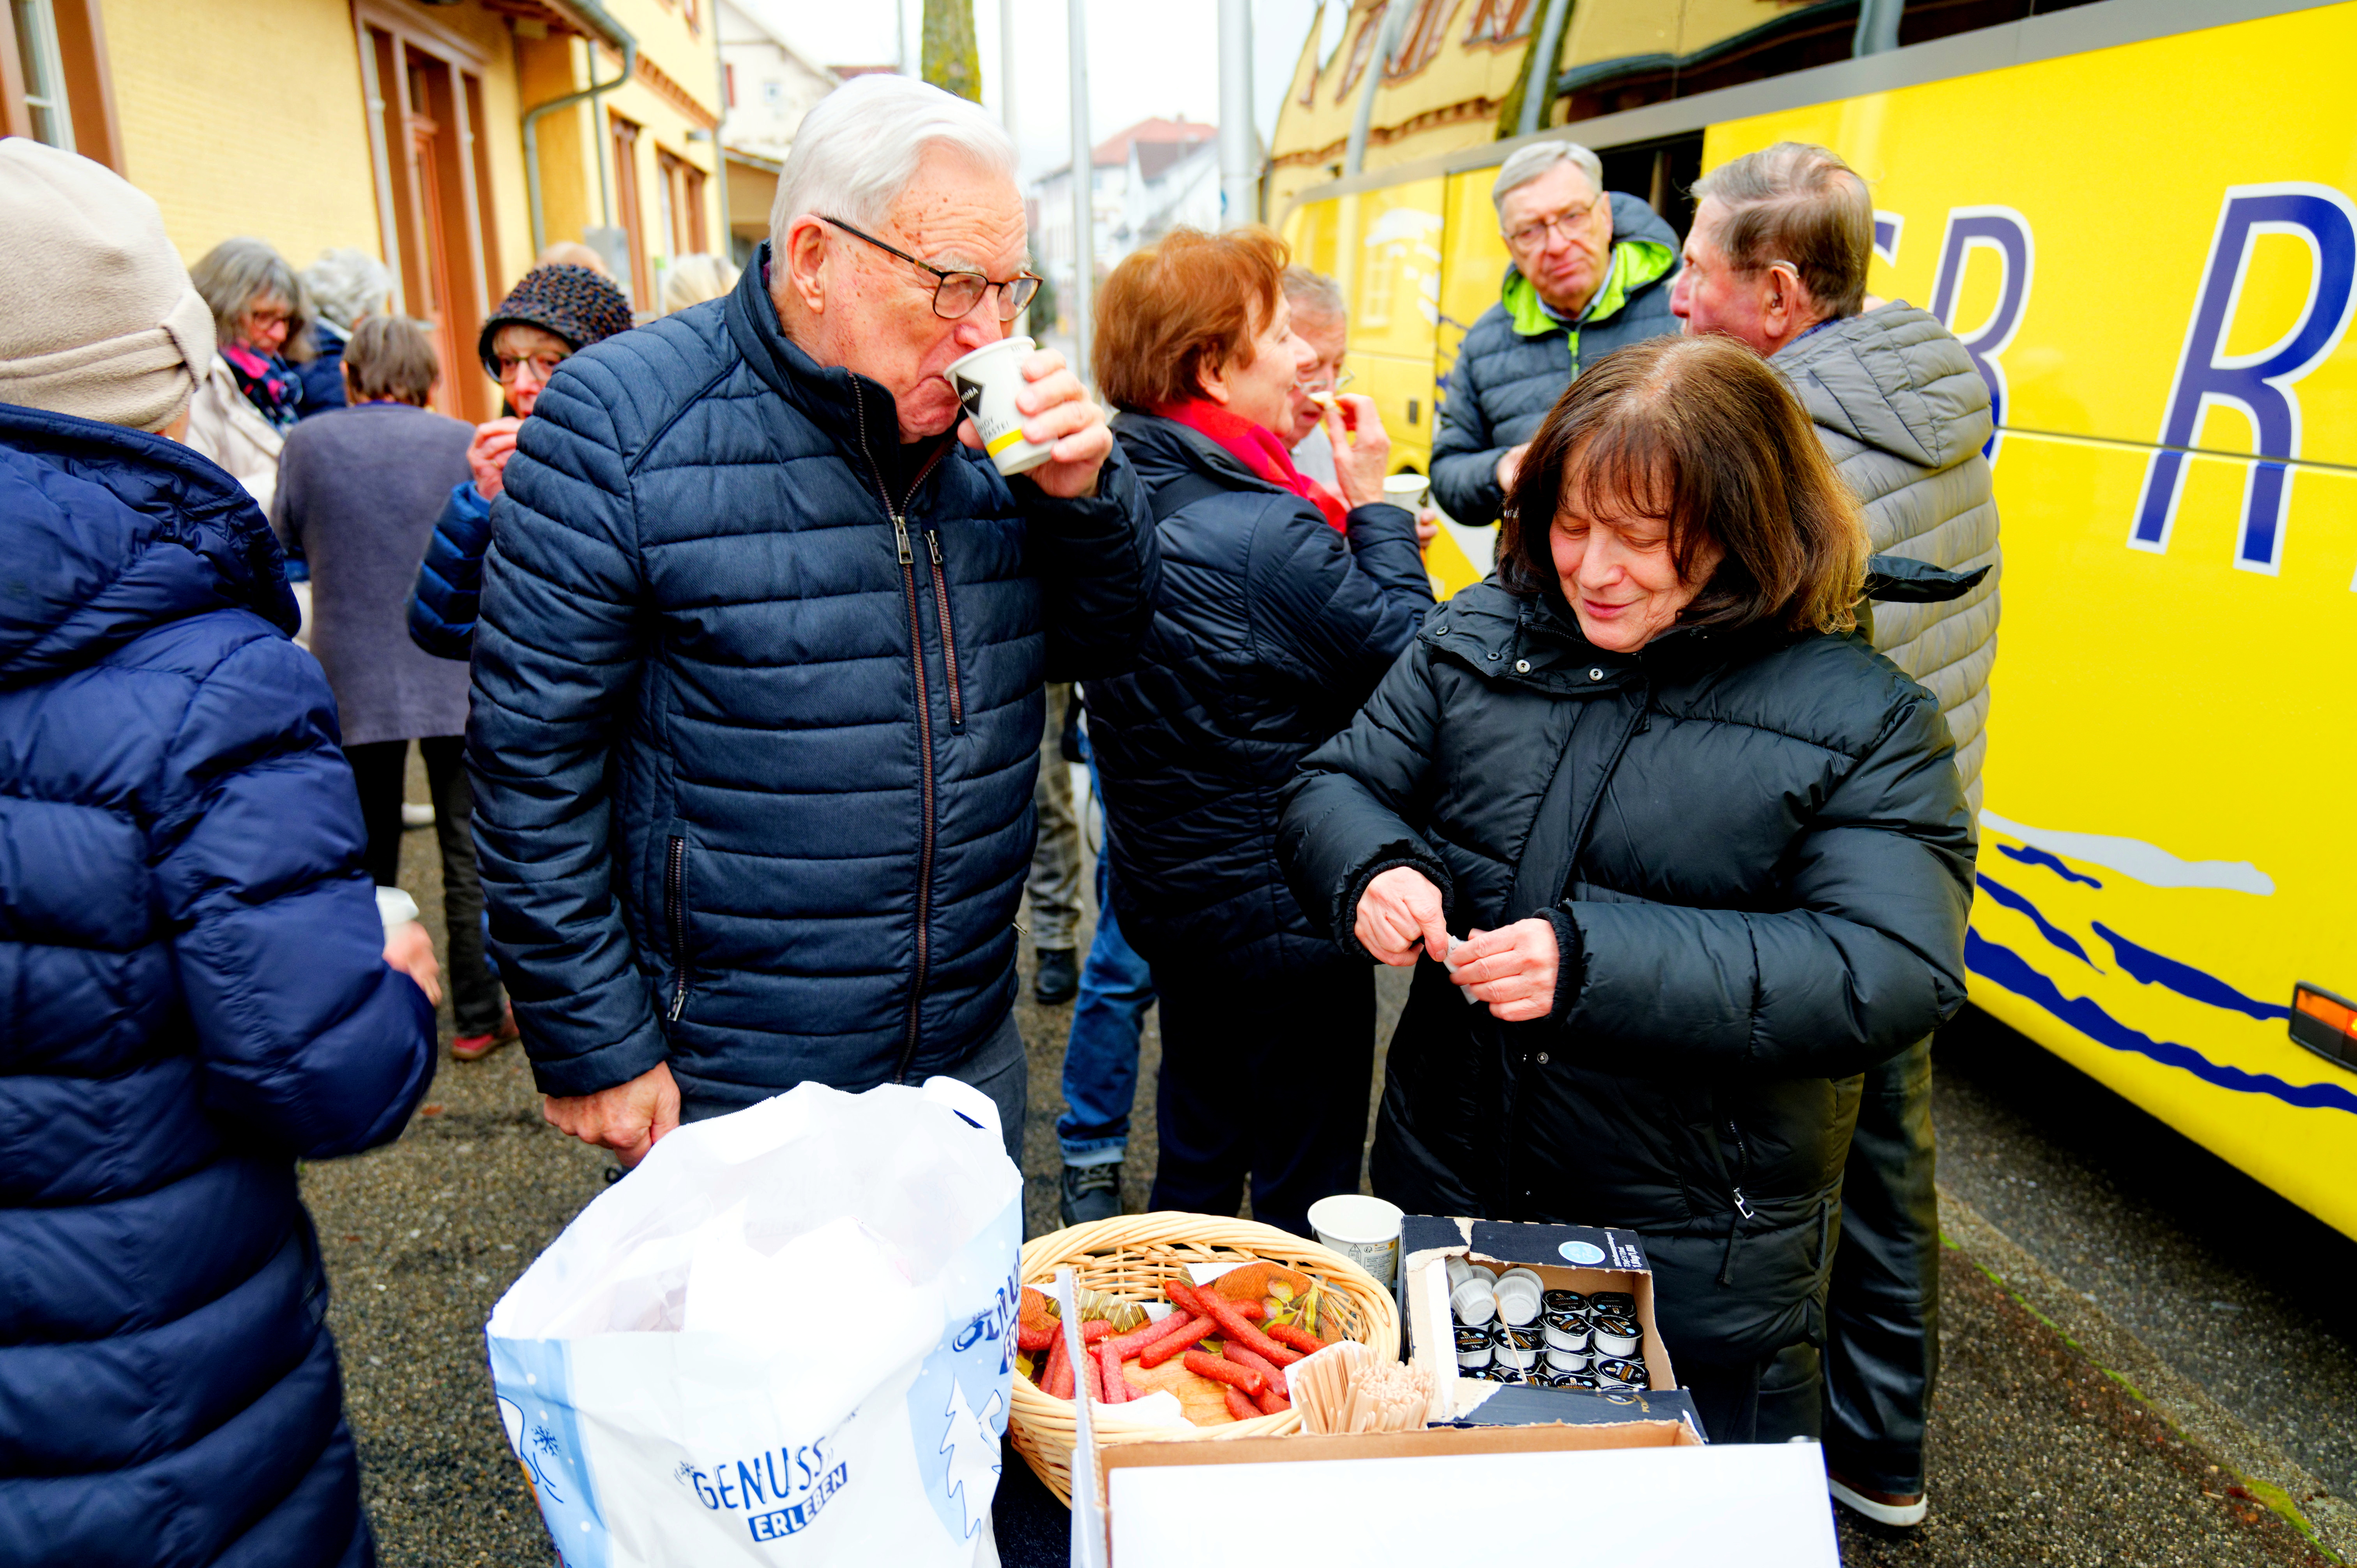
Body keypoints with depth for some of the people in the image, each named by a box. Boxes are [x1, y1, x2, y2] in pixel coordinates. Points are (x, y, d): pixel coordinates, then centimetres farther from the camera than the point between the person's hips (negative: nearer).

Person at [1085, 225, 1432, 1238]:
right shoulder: (1267, 531, -26)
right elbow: (1408, 661, -16)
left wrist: (1355, 532, 5)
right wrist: (1373, 510, -8)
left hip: (1165, 884, 9)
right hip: (1280, 908, -9)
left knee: (1196, 1152, 26)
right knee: (1306, 1193, 11)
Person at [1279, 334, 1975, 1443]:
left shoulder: (1862, 720, -12)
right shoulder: (1481, 636, -1)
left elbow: (1894, 976, -22)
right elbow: (1336, 786, 5)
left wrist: (1595, 959, -33)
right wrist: (1374, 870, -21)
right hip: (1443, 1191, 4)